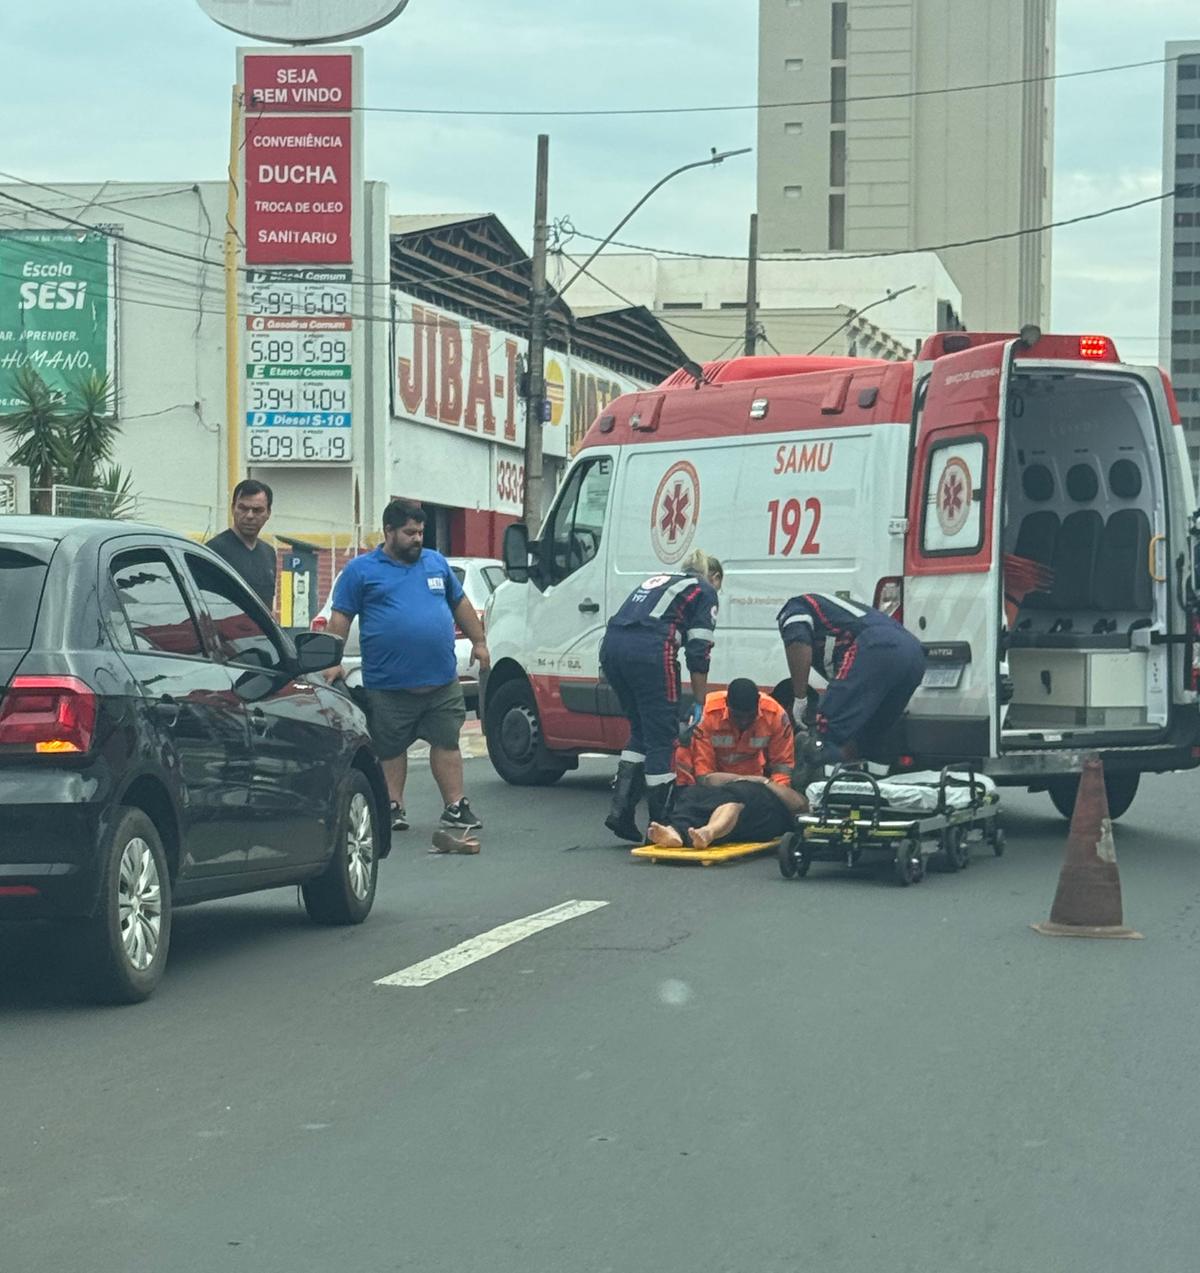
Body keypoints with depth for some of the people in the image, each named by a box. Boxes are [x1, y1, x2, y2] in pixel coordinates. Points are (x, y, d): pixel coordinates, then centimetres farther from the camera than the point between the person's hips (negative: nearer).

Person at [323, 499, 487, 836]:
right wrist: (333, 662, -8)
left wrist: (478, 642, 18)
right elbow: (340, 619, -1)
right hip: (388, 685, -3)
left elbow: (460, 604, 22)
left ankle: (455, 807, 6)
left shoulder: (437, 563, 13)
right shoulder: (362, 570, 1)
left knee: (447, 743, 3)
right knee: (390, 749, 5)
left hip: (442, 681, 3)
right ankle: (393, 807, 14)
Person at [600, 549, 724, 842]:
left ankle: (621, 811, 11)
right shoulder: (705, 591, 14)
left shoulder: (658, 580, 34)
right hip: (649, 650, -7)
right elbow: (698, 652, 5)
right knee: (663, 739, 2)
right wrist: (701, 705, 8)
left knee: (641, 733, 20)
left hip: (611, 645, 7)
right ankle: (661, 826, 3)